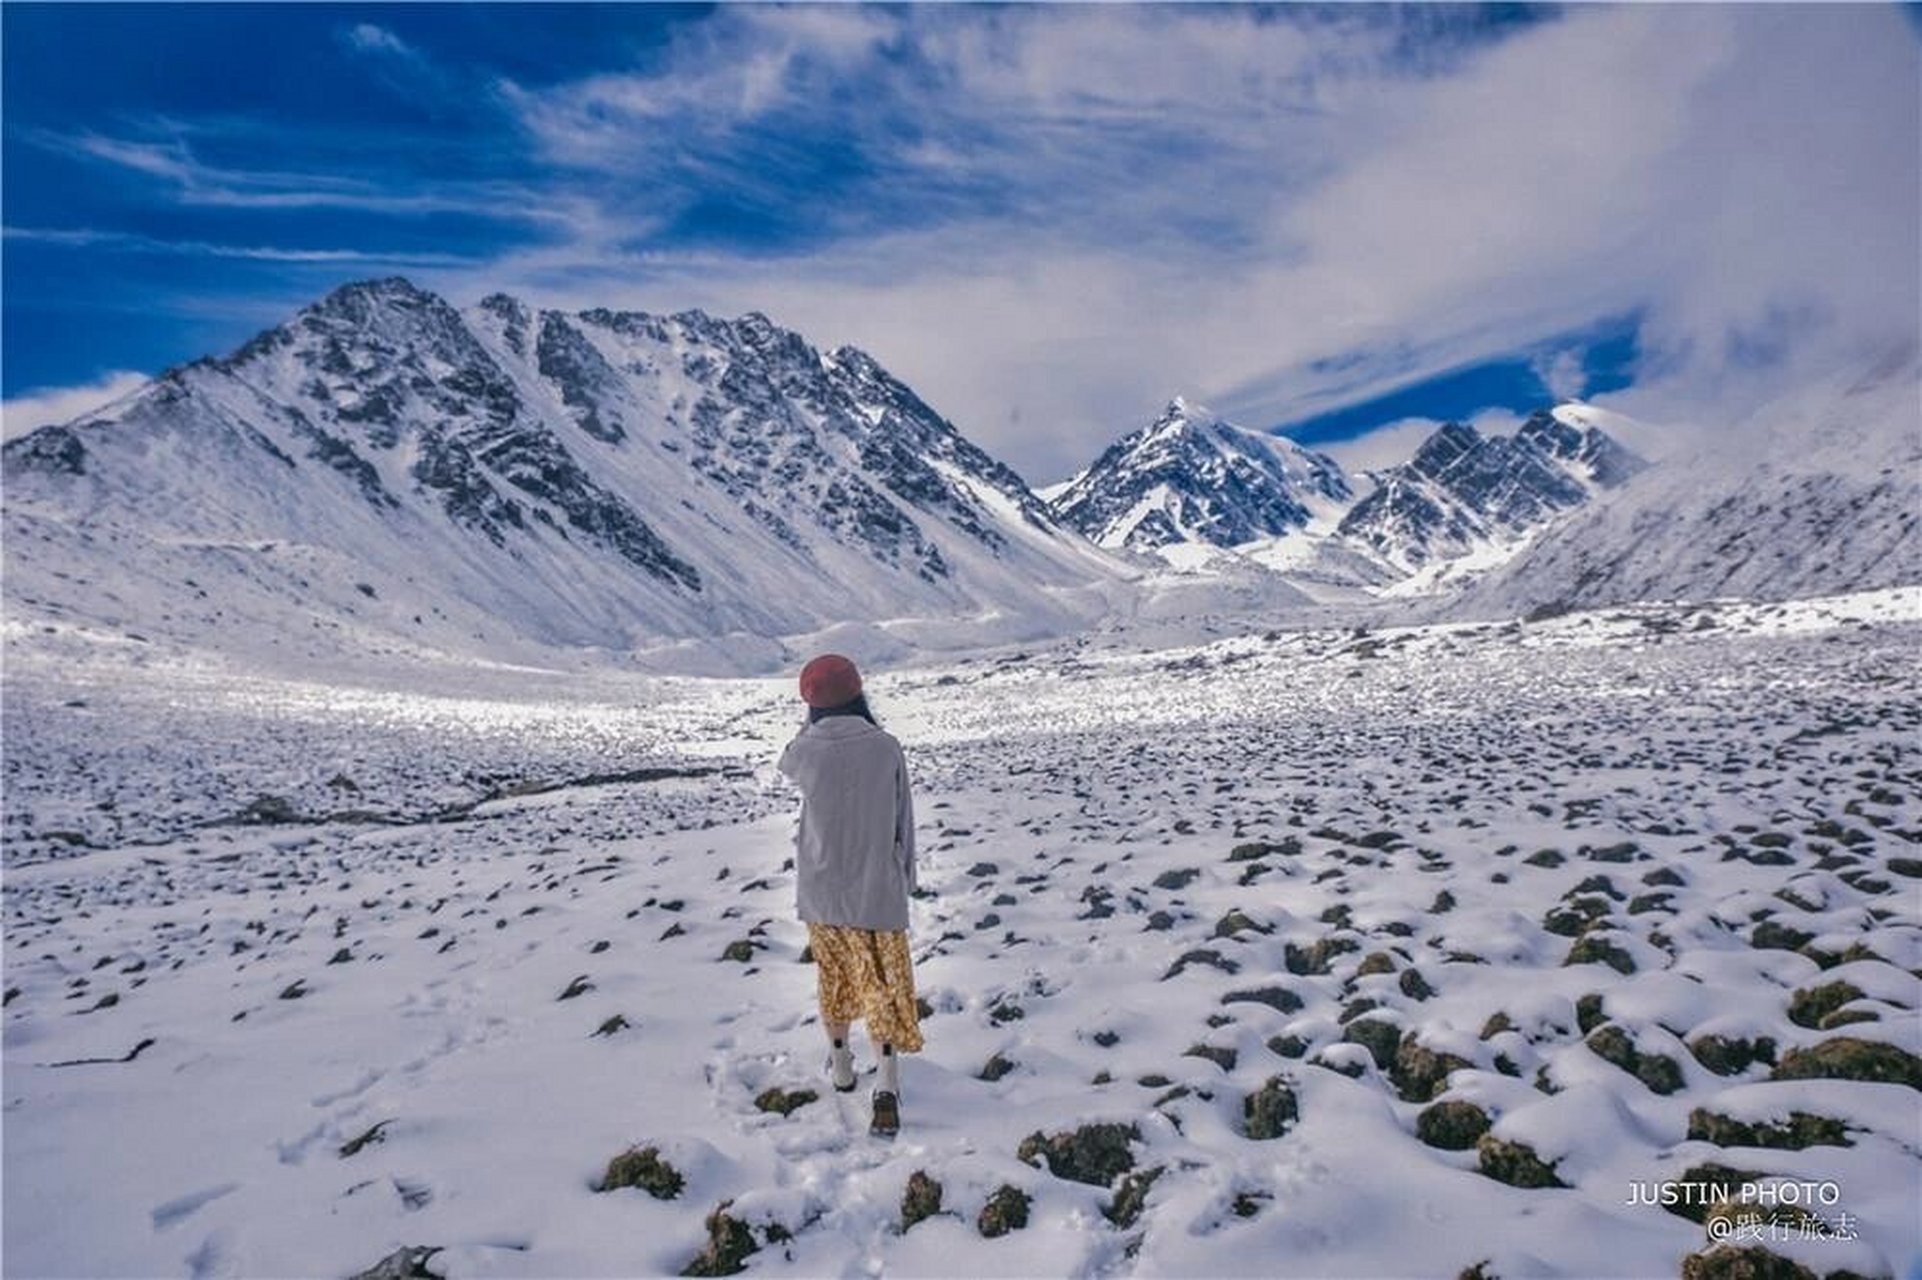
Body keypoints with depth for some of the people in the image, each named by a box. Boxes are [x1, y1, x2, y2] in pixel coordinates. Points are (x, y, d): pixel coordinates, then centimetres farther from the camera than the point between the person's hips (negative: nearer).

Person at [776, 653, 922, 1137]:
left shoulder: (810, 751, -14)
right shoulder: (886, 747, -13)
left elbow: (787, 764, 13)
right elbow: (903, 822, -3)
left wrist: (816, 720, 4)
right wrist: (904, 879, 10)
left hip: (822, 891, 1)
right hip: (877, 891, -1)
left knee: (833, 977, 22)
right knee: (883, 987, 10)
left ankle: (841, 1065, 38)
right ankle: (888, 1085, 0)